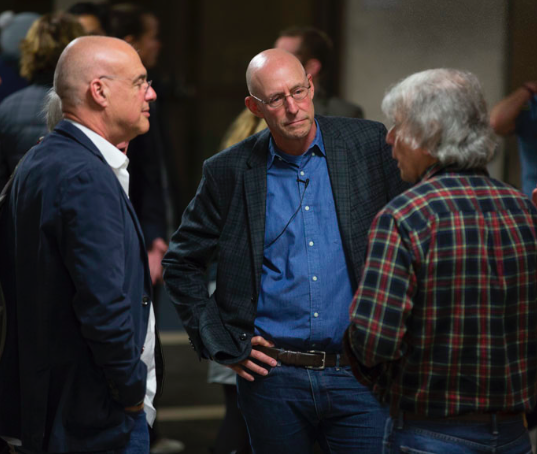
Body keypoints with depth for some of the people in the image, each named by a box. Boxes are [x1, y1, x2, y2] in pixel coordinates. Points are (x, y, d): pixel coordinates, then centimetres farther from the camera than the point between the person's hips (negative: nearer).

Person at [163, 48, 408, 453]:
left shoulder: (371, 145, 1)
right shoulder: (228, 172, 2)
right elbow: (181, 263, 11)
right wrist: (220, 344, 4)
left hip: (357, 374, 0)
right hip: (272, 376, 1)